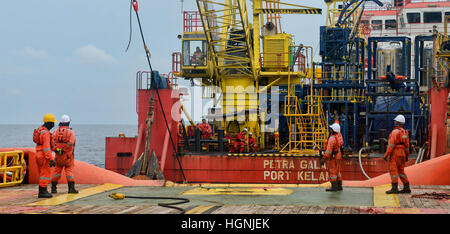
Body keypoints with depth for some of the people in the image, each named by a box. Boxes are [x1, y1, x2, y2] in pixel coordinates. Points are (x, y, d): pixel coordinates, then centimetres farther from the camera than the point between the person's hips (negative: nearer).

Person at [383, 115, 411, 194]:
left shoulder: (395, 132, -13)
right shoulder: (405, 132, 12)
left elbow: (391, 145, -18)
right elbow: (407, 145, 15)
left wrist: (386, 155, -17)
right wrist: (407, 156, 23)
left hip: (394, 153, -8)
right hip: (402, 153, 8)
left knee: (393, 170, -7)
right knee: (401, 171, 14)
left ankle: (394, 188, -12)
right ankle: (407, 188, 12)